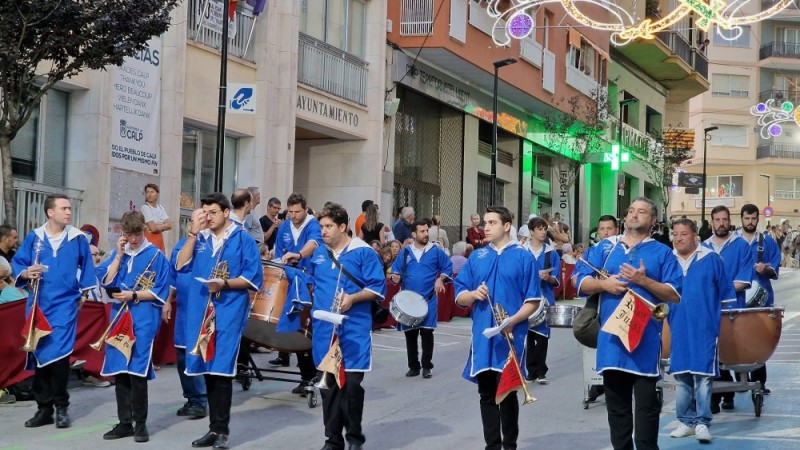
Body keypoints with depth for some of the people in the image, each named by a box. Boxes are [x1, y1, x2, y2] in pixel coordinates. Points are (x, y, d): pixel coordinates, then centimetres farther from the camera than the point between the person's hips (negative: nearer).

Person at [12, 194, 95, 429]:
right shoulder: (33, 237, 2)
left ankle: (61, 407, 2)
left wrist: (83, 293, 7)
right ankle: (44, 408, 15)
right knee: (39, 354, 5)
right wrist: (25, 273, -15)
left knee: (58, 354, -12)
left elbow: (86, 267, 9)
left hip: (64, 304, -2)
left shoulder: (78, 238, 1)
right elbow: (17, 262, 5)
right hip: (38, 304, 2)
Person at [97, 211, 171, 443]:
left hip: (143, 319, -5)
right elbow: (105, 281, 3)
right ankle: (124, 422, 13)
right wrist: (119, 255, -2)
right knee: (119, 370, 5)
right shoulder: (118, 253, 14)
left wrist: (133, 295, -15)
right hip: (118, 317, 5)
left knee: (137, 371, -8)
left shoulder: (156, 256, -1)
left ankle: (140, 423, 3)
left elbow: (160, 292, -4)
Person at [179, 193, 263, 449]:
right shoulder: (200, 239, 13)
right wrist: (193, 233, -3)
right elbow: (181, 265, 2)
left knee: (221, 369, -8)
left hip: (229, 311, -5)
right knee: (208, 369, 7)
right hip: (201, 310, 5)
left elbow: (254, 278, -5)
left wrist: (225, 283, -17)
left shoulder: (243, 240, -1)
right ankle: (214, 428, 16)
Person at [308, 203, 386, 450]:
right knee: (327, 383, 7)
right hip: (324, 328, 5)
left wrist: (353, 298, -21)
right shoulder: (319, 253, 12)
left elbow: (377, 288, -7)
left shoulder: (363, 252, -4)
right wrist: (317, 302, 12)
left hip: (354, 329, -5)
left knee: (351, 383, -7)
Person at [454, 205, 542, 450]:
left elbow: (533, 300, -4)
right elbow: (459, 297, 12)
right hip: (482, 337, 4)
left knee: (507, 393, -1)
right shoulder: (476, 257, 11)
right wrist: (474, 294, -10)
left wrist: (513, 321, -18)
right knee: (487, 394, 9)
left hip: (510, 337, -4)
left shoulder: (522, 257, -1)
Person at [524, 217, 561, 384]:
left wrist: (548, 277, -17)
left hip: (545, 299, 0)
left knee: (542, 336, 0)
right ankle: (531, 370, 14)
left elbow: (556, 280, 2)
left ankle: (541, 372, 7)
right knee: (528, 335, 4)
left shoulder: (551, 253, 2)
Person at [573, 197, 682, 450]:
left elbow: (675, 294, -3)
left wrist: (643, 281, -15)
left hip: (646, 339, -3)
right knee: (616, 403, 9)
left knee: (647, 403, -1)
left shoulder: (662, 253, 5)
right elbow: (580, 283, 9)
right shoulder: (604, 248, 13)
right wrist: (604, 284, -10)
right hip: (611, 337, 3)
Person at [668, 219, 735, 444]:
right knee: (681, 375, 6)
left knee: (703, 375, -5)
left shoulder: (711, 259, 0)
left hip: (705, 328, -3)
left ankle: (702, 423, 0)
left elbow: (725, 292, 5)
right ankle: (687, 421, 15)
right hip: (678, 328, 3)